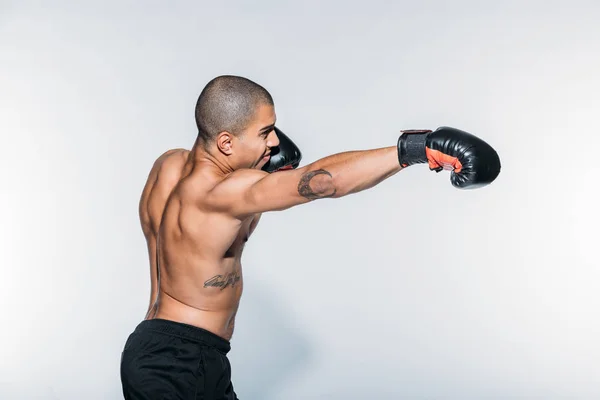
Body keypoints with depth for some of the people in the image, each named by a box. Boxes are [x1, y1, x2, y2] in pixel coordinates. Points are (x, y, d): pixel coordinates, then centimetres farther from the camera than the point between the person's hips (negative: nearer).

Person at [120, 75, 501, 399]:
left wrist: (260, 176, 2)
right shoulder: (218, 193, -27)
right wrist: (414, 147, -38)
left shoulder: (168, 165, 2)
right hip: (174, 367, -10)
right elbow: (321, 180, -39)